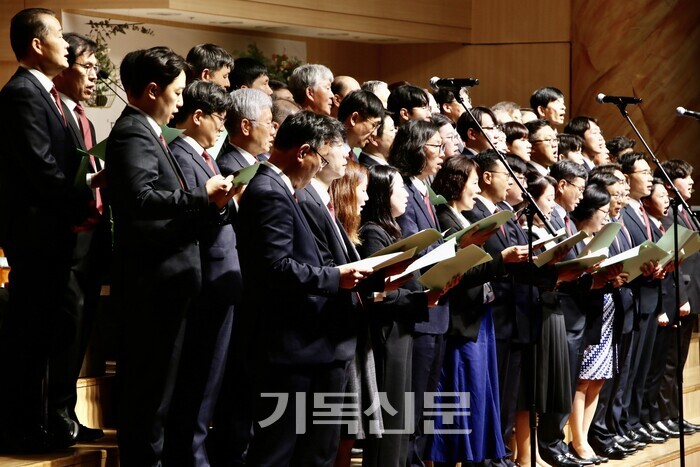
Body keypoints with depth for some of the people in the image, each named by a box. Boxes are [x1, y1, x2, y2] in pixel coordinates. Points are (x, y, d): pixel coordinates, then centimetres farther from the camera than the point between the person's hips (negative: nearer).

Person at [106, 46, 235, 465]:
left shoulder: (148, 132, 18)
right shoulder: (133, 134, -14)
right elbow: (139, 198, -29)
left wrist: (209, 201, 5)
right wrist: (201, 194, -21)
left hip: (164, 278, 10)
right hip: (155, 279, -10)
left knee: (150, 380, 16)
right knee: (152, 383, -5)